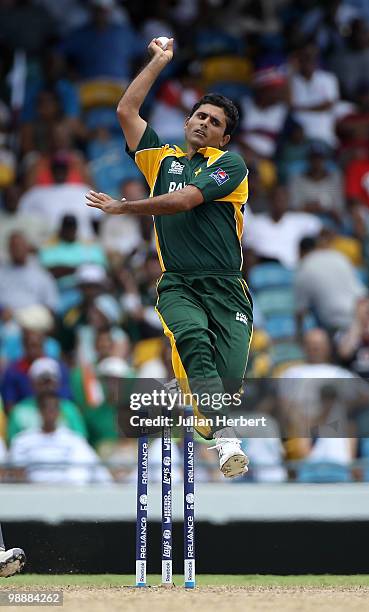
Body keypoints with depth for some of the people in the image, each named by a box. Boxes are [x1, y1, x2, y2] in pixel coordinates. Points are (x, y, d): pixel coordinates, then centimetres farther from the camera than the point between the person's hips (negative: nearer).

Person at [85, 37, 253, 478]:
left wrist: (123, 208, -2)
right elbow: (126, 111, 18)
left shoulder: (230, 166, 6)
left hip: (225, 287, -1)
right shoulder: (162, 160, 21)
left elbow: (184, 201, -7)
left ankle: (196, 396, 24)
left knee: (230, 375, -14)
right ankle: (225, 439, -43)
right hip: (176, 284, 1)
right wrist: (160, 61, 21)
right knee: (194, 337, -31)